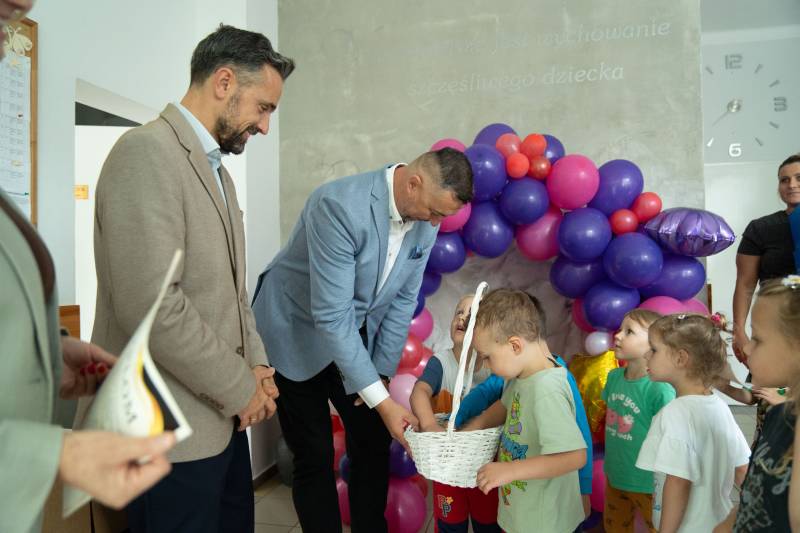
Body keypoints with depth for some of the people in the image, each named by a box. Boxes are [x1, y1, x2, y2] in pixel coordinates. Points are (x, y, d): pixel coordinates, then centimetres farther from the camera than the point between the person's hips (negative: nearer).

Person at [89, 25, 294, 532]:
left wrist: (255, 363, 3)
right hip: (170, 427, -9)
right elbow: (150, 305, -25)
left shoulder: (215, 167, 13)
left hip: (221, 414, 9)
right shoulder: (147, 152, -16)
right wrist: (240, 387, -14)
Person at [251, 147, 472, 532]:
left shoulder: (425, 220, -11)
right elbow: (331, 315, -33)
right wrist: (381, 399, -30)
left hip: (357, 335, 6)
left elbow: (403, 299, -2)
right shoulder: (339, 205, -32)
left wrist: (380, 372, -3)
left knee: (374, 444, 8)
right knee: (315, 456, 1)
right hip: (297, 331, -5)